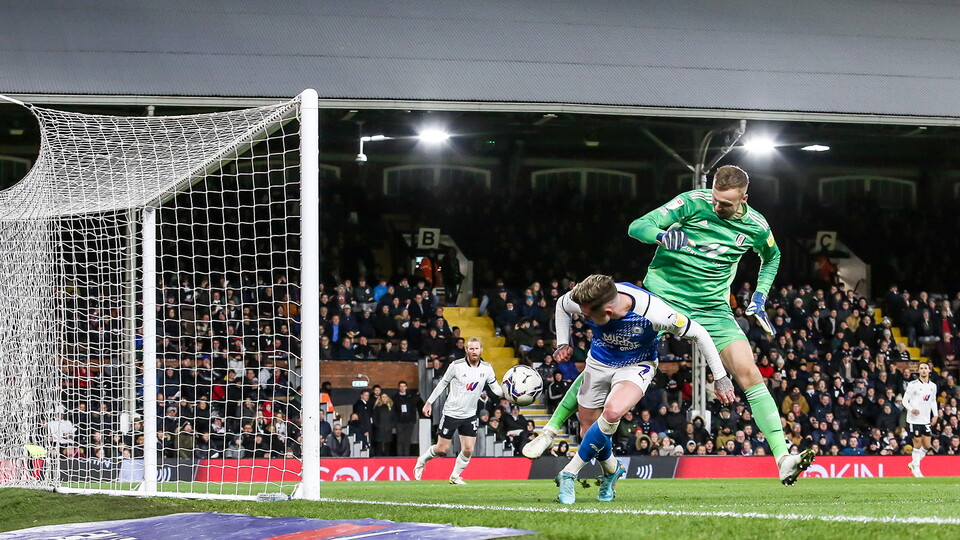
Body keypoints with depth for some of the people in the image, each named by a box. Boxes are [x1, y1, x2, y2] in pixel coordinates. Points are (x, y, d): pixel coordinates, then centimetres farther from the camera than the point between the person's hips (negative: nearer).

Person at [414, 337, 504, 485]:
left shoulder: (486, 368, -2)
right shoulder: (457, 365, -12)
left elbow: (496, 388, 3)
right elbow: (443, 383, -1)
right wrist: (429, 402, 2)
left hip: (470, 415, 3)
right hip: (451, 413, -3)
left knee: (468, 450, -5)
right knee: (441, 449, 0)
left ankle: (455, 477, 15)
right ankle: (422, 460, 29)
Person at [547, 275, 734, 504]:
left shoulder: (653, 312, -36)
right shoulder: (583, 302, -27)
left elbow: (698, 333, -20)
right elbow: (562, 304, 1)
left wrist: (720, 377, -14)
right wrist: (563, 343, -8)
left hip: (637, 365, -4)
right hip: (599, 362, 4)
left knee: (612, 411, -32)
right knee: (588, 433, 5)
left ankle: (569, 473, -18)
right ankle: (611, 471, 39)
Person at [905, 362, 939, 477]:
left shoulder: (933, 386, 9)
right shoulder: (913, 385, -7)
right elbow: (905, 400, -5)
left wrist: (935, 415, 10)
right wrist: (911, 409, -23)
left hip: (926, 420, 5)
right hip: (914, 419, -5)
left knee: (927, 446, 3)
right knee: (918, 444, -3)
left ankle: (913, 464, 23)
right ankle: (916, 469, 9)